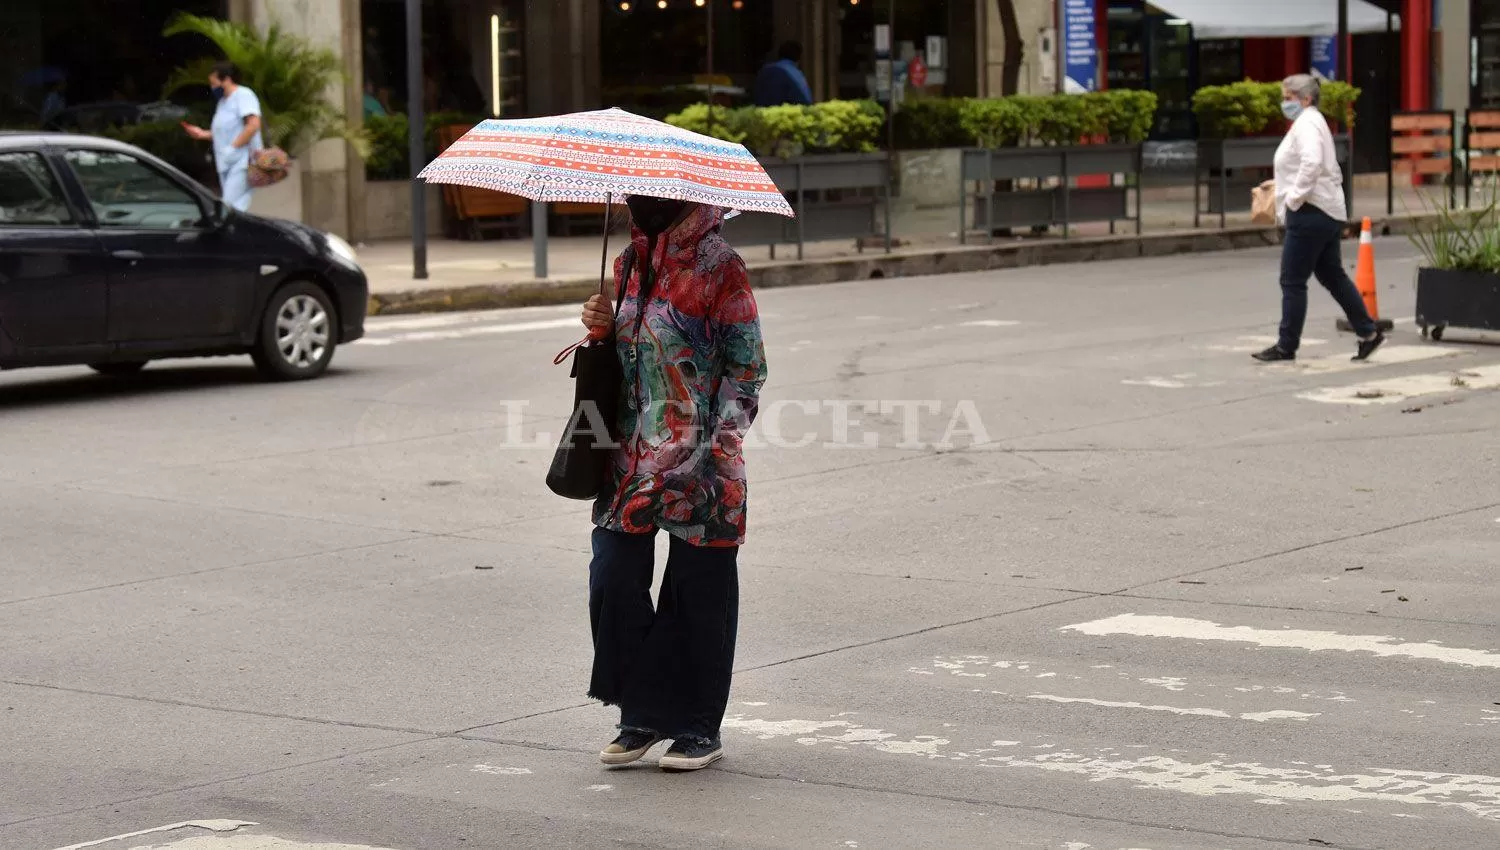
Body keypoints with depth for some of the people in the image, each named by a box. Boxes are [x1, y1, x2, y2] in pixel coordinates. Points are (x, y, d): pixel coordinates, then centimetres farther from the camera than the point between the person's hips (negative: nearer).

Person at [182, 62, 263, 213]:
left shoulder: (243, 95, -8)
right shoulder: (223, 101, 20)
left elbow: (254, 124, -20)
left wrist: (233, 147, -21)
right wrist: (203, 134, 17)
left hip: (241, 162, -10)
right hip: (227, 164, 10)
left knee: (232, 208, -20)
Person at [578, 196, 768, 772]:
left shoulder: (718, 265, -8)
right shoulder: (630, 263, 12)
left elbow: (747, 365, -8)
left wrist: (716, 445, -15)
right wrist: (603, 327, 2)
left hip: (701, 465, -6)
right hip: (633, 457, 6)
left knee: (698, 588, 2)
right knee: (614, 578, 1)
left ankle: (700, 727, 14)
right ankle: (643, 714, 16)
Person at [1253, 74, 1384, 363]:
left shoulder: (1306, 124, -13)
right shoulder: (1313, 122, 20)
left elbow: (1312, 163, -29)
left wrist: (1295, 197, -21)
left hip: (1310, 212, -11)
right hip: (1329, 211, 11)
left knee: (1292, 282, -5)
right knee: (1333, 276, 14)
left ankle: (1286, 346, 0)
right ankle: (1368, 332, 15)